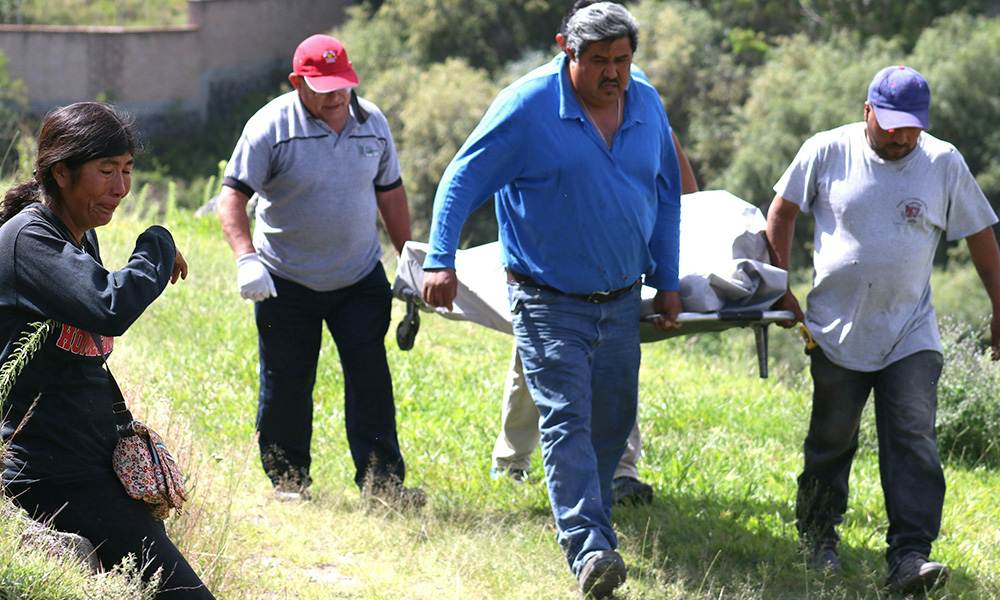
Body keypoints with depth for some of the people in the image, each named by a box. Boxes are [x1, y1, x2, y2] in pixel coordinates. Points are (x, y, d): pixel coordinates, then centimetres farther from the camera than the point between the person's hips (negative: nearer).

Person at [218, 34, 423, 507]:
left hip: (361, 278, 3)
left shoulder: (372, 122, 2)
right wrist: (247, 258, -29)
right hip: (287, 282, -2)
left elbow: (390, 193, 15)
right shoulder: (270, 127, -12)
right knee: (286, 385, 5)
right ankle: (287, 481, 21)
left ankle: (381, 481, 2)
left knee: (371, 379, -4)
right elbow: (233, 196, -15)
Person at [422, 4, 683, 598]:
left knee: (614, 419, 11)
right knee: (566, 421, -14)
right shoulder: (528, 105, -12)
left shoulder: (648, 104, 4)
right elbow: (463, 179, -8)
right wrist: (441, 259, -17)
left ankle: (587, 521, 29)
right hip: (550, 303, -5)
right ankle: (590, 550, -21)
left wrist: (667, 281, 15)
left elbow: (667, 197, 16)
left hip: (622, 302, 5)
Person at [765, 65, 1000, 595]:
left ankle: (910, 556, -13)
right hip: (836, 328, 0)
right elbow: (781, 211, 6)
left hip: (910, 336, 0)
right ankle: (818, 534, 29)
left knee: (914, 442, -10)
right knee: (831, 438, 10)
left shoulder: (944, 163, -1)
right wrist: (781, 289, 3)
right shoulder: (826, 152, -3)